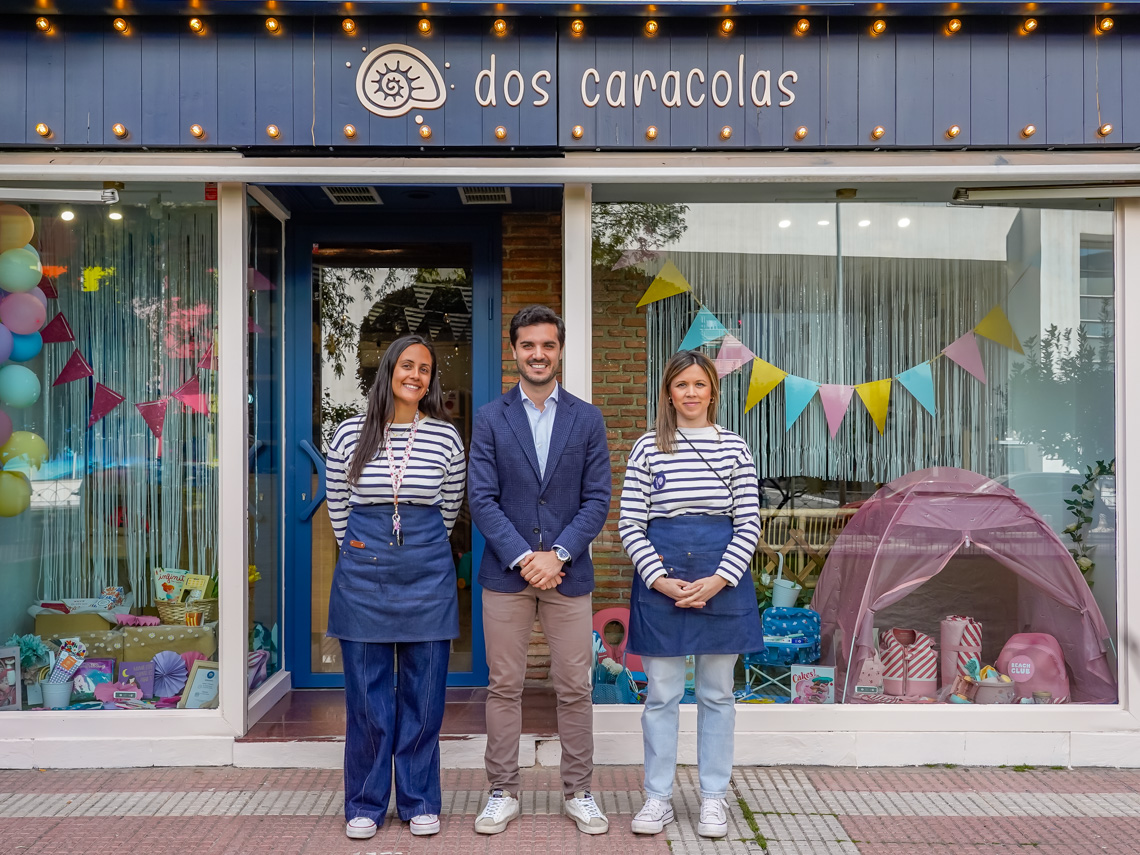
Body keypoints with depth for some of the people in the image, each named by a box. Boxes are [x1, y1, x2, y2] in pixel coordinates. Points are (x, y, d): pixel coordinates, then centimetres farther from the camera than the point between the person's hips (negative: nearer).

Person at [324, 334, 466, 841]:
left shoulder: (445, 437, 1)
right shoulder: (350, 434, 0)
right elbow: (337, 503, 11)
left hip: (427, 571, 0)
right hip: (363, 572, 0)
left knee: (423, 691, 7)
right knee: (366, 693, 6)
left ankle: (419, 801, 22)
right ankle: (365, 804, 21)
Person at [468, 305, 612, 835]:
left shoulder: (587, 419, 5)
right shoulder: (490, 418, 3)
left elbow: (598, 498, 0)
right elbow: (481, 498, -3)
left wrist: (558, 554, -12)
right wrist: (521, 557, -13)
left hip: (568, 572, 0)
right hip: (505, 572, 0)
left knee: (574, 689, 6)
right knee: (503, 687, 7)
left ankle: (578, 793, 22)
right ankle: (503, 792, 21)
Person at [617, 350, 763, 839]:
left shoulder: (733, 447, 3)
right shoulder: (648, 448, 2)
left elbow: (749, 524, 0)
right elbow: (630, 524, 0)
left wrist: (718, 580, -12)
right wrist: (661, 580, -12)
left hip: (722, 582, 1)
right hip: (661, 581, 0)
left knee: (716, 693, 11)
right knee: (661, 694, 8)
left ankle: (713, 798, 23)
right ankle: (657, 798, 20)